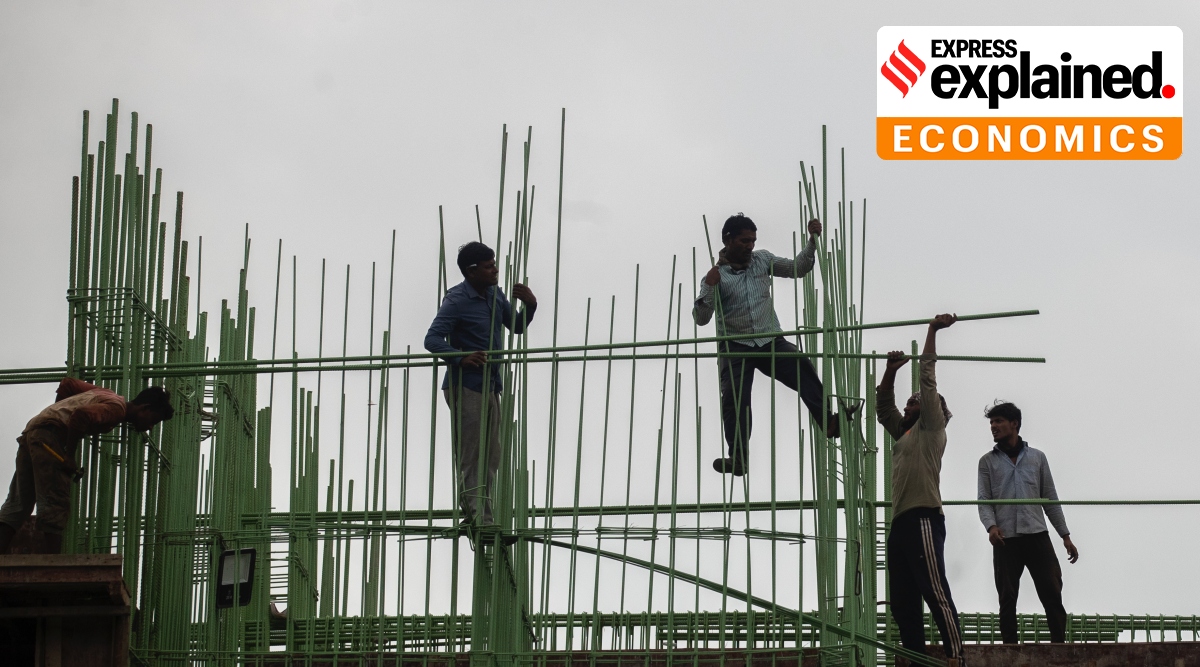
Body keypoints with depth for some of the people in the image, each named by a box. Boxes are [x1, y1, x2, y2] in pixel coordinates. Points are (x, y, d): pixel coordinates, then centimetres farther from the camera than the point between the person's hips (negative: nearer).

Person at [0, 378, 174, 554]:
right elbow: (80, 415, -24)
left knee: (17, 506, 7)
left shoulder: (107, 394, 21)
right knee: (56, 505, -9)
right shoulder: (117, 408, -8)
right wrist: (69, 455, -17)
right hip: (47, 435, -9)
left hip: (30, 430, 9)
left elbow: (67, 383, 27)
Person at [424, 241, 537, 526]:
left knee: (491, 457, 11)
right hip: (465, 386, -8)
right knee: (469, 456, -7)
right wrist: (461, 357, -34)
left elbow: (517, 327, 24)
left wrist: (529, 305, 4)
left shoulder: (495, 294, 11)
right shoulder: (457, 300, -12)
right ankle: (479, 518, -9)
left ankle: (479, 516, 18)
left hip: (491, 385, 8)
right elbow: (432, 339, -18)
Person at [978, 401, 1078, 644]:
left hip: (1037, 535, 0)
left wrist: (1065, 535, 8)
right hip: (1005, 539, 0)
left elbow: (1050, 499, 13)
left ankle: (1060, 646, -3)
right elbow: (984, 500, 3)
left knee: (1052, 594, -6)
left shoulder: (1037, 457, 13)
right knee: (1007, 599, -1)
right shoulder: (988, 462, 11)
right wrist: (991, 526, -18)